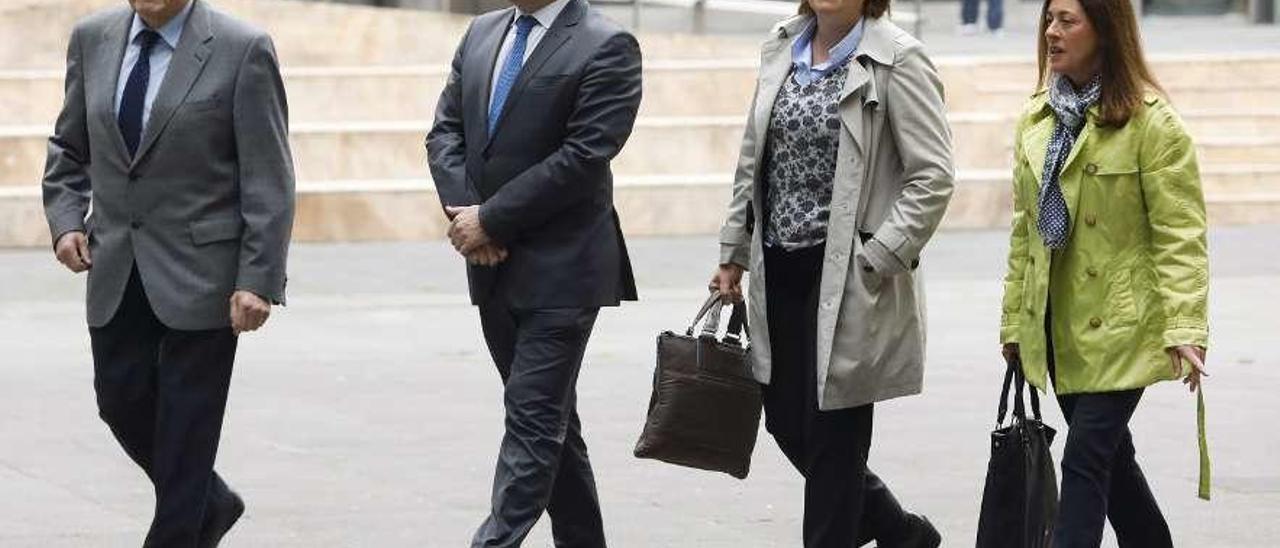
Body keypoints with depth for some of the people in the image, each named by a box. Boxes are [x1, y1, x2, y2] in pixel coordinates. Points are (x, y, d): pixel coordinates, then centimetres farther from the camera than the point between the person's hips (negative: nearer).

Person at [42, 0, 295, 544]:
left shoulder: (242, 50, -10)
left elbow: (268, 180, -11)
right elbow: (69, 148, 16)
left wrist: (258, 280, -16)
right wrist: (66, 219, -1)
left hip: (201, 271, -5)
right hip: (116, 271, 5)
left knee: (185, 424, -1)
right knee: (123, 403, 8)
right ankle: (209, 504, 31)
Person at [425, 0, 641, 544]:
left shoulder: (606, 46, -10)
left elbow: (583, 155, -17)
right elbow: (446, 131, 11)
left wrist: (491, 219, -15)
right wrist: (465, 214, -6)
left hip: (561, 269, -7)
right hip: (494, 265, 7)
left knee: (534, 416, -10)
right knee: (548, 416, 13)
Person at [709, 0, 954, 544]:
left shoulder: (899, 60, -10)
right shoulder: (780, 49, 10)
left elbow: (933, 175, -13)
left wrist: (876, 261, -17)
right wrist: (733, 253, 14)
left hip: (848, 277, -7)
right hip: (780, 269, 7)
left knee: (833, 433, -2)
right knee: (786, 422, 11)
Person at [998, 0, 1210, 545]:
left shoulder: (1151, 123, -13)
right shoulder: (1036, 119, 7)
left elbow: (1181, 236, -15)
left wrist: (1184, 328, -23)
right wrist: (1014, 321, 14)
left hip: (1118, 328, -7)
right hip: (1056, 325, 7)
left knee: (1086, 460, -11)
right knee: (1110, 454, 17)